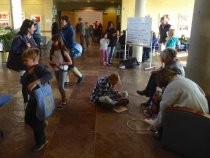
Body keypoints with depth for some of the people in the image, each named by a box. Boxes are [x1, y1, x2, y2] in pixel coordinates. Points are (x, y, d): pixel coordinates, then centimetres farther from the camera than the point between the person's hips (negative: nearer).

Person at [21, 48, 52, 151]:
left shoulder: (40, 68, -21)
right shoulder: (29, 69, 6)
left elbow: (49, 75, -40)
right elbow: (23, 82, -4)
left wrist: (37, 81, -52)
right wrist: (28, 74, -20)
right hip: (32, 98, 9)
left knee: (36, 121, 3)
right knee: (28, 119, 21)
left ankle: (41, 141, 23)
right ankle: (41, 125, 48)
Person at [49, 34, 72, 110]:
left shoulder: (63, 50, -18)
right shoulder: (52, 50, -1)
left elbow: (70, 62, -18)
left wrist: (60, 63, -25)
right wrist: (51, 62, -7)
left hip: (63, 70, -6)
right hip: (56, 70, 6)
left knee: (61, 86, -2)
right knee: (60, 86, 15)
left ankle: (63, 102, 14)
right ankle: (63, 99, 32)